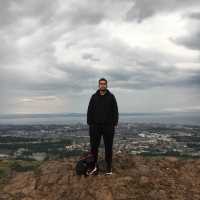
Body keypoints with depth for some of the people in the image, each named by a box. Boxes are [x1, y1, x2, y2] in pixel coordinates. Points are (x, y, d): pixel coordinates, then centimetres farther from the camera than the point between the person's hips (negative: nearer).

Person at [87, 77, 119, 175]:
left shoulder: (111, 97, 2)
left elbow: (115, 111, 1)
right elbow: (89, 111, 4)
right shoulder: (94, 97, 4)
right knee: (94, 146, 4)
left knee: (108, 147, 5)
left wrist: (115, 123, -6)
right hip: (95, 126, 1)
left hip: (108, 126, -1)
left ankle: (109, 167, 16)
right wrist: (89, 123, -2)